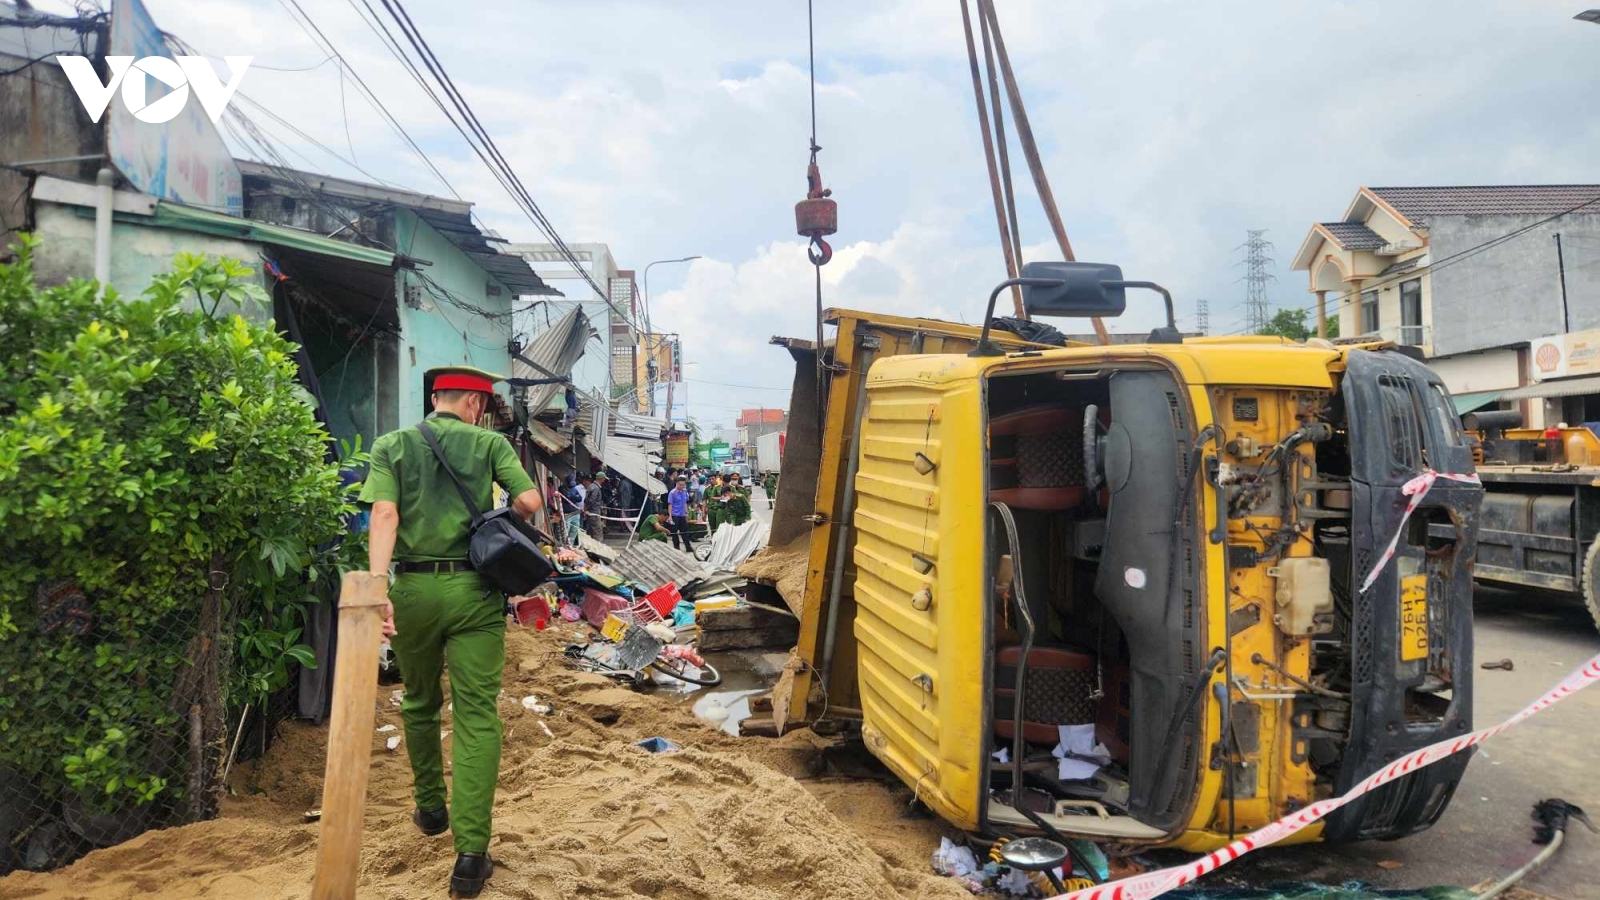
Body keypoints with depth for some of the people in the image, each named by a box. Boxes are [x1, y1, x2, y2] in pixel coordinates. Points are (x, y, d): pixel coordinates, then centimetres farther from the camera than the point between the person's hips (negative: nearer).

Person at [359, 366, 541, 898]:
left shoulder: (392, 445, 7)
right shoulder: (490, 444, 4)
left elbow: (384, 514, -7)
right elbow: (529, 501, -6)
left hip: (413, 588, 2)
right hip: (474, 590, -2)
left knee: (420, 703, 23)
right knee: (477, 714, 0)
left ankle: (430, 809, 40)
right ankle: (470, 856, -5)